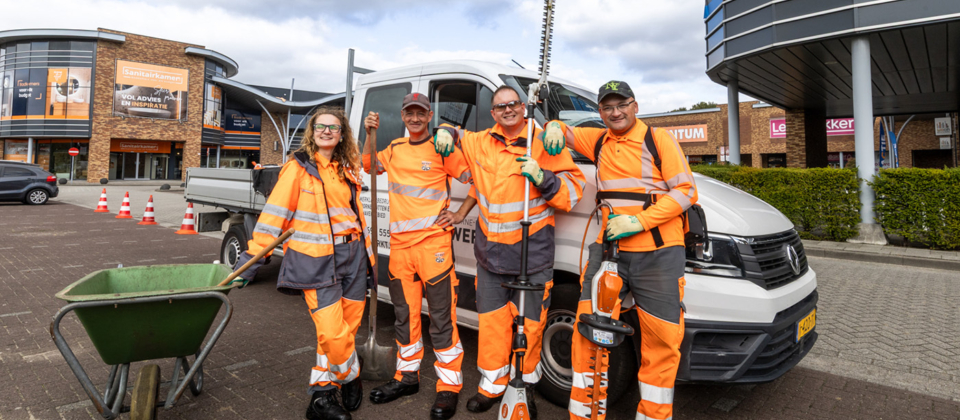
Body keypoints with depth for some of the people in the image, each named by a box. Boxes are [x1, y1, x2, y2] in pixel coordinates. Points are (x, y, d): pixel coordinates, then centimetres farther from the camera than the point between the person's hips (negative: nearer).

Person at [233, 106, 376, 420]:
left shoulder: (347, 171, 15)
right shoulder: (298, 168, 0)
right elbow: (274, 214, -5)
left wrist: (369, 259, 19)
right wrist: (251, 258, -9)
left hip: (351, 255, 6)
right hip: (315, 260, -5)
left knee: (346, 330, 8)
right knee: (333, 333, -10)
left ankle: (321, 394, 24)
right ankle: (350, 378, 20)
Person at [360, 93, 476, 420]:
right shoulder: (395, 148, 14)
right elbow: (368, 165, 28)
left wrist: (460, 214, -8)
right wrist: (369, 134, 15)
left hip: (433, 242, -6)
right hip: (400, 244, 6)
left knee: (441, 318, -3)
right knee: (405, 315, 16)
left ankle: (449, 387, 10)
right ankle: (407, 376, 32)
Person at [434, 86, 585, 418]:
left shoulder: (543, 144, -4)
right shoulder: (479, 143, 7)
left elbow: (573, 189, -4)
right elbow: (456, 137, 28)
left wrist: (543, 177, -20)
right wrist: (445, 132, 6)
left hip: (532, 253, -3)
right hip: (490, 253, 3)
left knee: (529, 324, 6)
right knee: (491, 322, 12)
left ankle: (525, 385, 28)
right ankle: (493, 385, 30)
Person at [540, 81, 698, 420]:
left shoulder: (659, 139, 1)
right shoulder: (599, 141, 15)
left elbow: (685, 190, -5)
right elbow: (564, 133, 28)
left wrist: (638, 221, -15)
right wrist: (554, 127, 2)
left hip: (658, 254, -3)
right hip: (609, 248, 4)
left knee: (661, 341, -1)